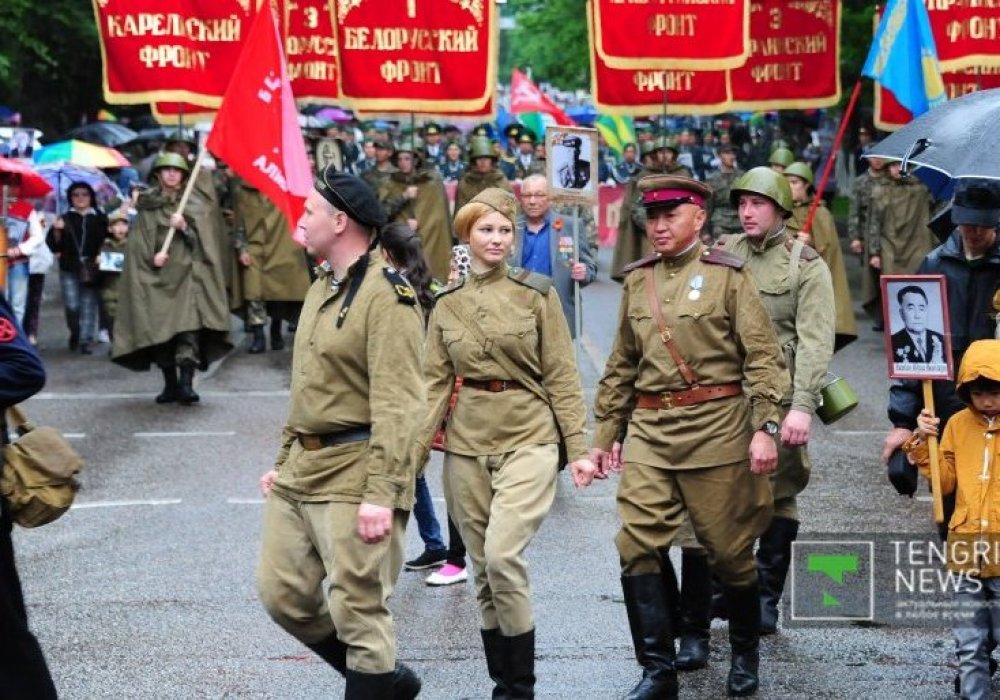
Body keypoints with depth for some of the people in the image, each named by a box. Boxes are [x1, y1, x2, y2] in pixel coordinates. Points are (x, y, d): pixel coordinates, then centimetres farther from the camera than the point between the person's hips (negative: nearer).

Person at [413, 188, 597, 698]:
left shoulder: (537, 294, -1)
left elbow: (561, 377, -1)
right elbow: (436, 385, 6)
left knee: (502, 555, -19)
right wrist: (413, 456, -1)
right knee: (483, 569, 7)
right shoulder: (446, 304, 7)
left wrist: (578, 448, -6)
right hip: (466, 445, 4)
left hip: (528, 440, -4)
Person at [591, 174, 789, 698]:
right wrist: (606, 432, 17)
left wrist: (765, 428, -14)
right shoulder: (637, 281, 12)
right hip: (648, 430, 4)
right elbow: (622, 365, 18)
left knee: (728, 547, 5)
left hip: (716, 427, -4)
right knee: (638, 545, -6)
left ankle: (745, 650, 29)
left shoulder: (727, 275, -2)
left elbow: (762, 357, -6)